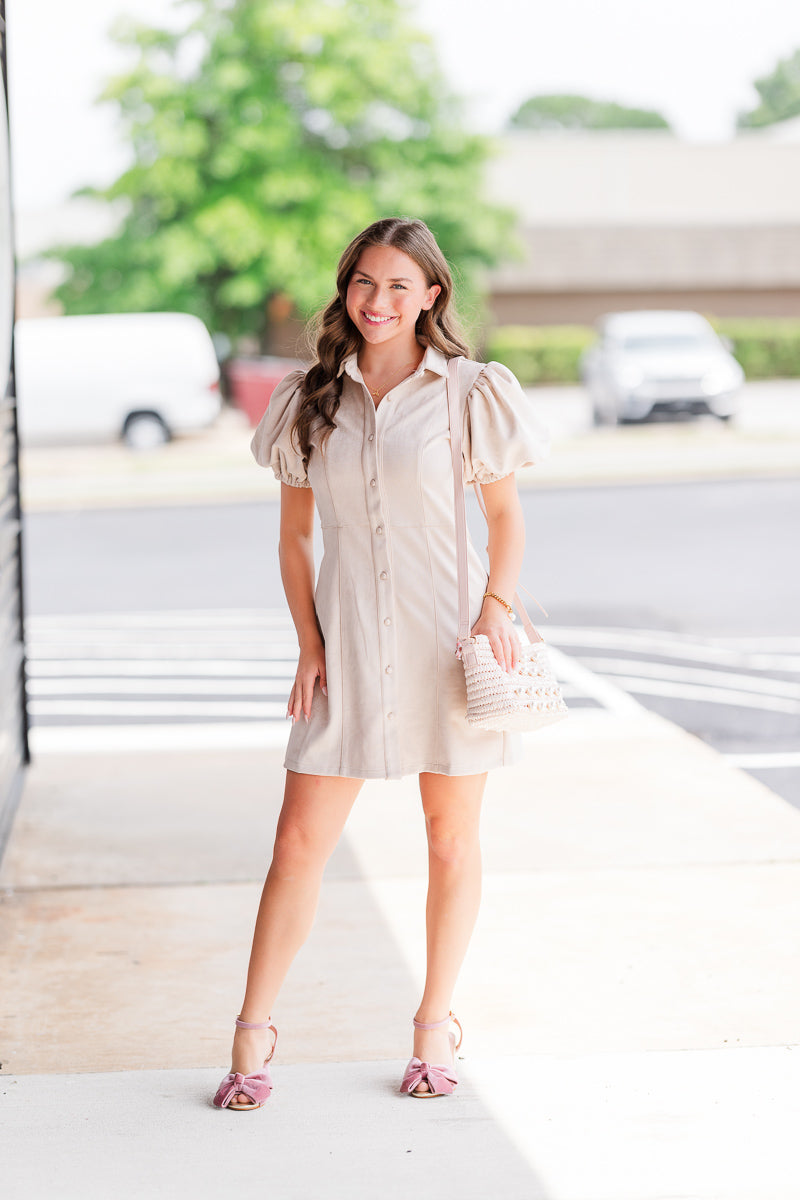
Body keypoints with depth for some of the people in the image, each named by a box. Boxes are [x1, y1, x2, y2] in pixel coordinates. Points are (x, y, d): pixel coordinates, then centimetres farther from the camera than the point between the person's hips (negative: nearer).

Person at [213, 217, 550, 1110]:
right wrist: (308, 644, -1)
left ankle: (435, 1024, 23)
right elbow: (293, 536, 9)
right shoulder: (309, 399, 6)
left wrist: (497, 602, -11)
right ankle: (253, 1035, 8)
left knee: (451, 837, 8)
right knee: (299, 841, -2)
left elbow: (505, 516, 5)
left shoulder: (472, 392, 0)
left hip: (449, 630, -1)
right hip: (347, 635, 1)